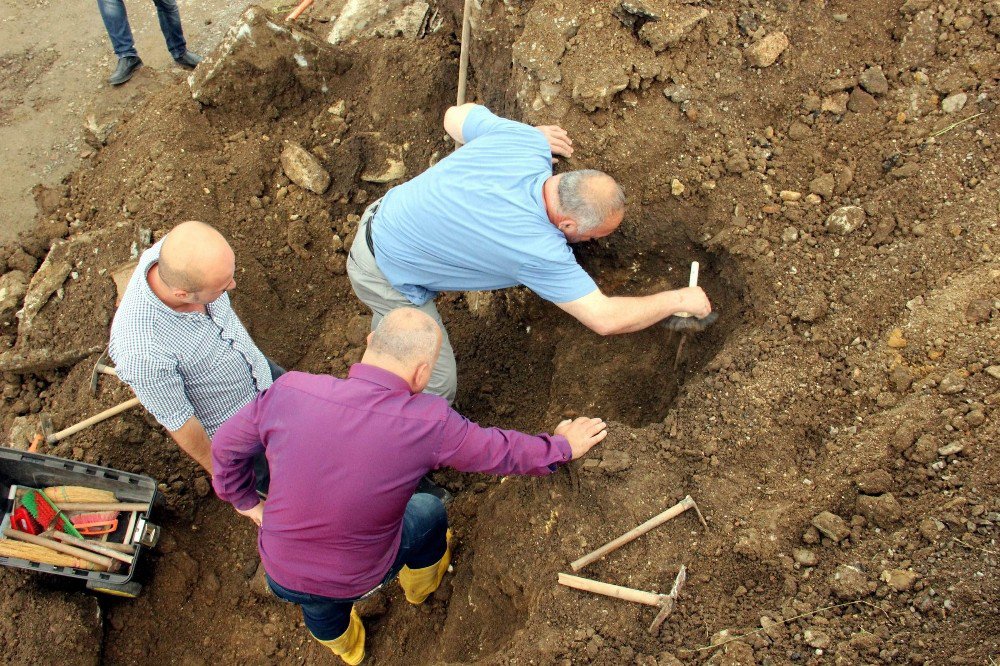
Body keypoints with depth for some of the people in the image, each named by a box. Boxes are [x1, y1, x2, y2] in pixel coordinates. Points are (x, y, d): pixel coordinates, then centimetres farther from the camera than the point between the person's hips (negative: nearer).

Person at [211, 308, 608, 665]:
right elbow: (500, 452, -10)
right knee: (430, 512, 27)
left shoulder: (290, 392, -22)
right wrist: (561, 447, 9)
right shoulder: (428, 423, -27)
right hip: (360, 580, -1)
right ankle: (421, 584, 57)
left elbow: (226, 447, -5)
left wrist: (245, 501, 14)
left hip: (282, 576, 2)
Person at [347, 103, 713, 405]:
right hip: (388, 279, -7)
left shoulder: (527, 141, -18)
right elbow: (605, 319, -27)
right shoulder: (536, 248, -33)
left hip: (382, 216, 7)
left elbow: (456, 117, 2)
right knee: (437, 386, 4)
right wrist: (677, 299, -13)